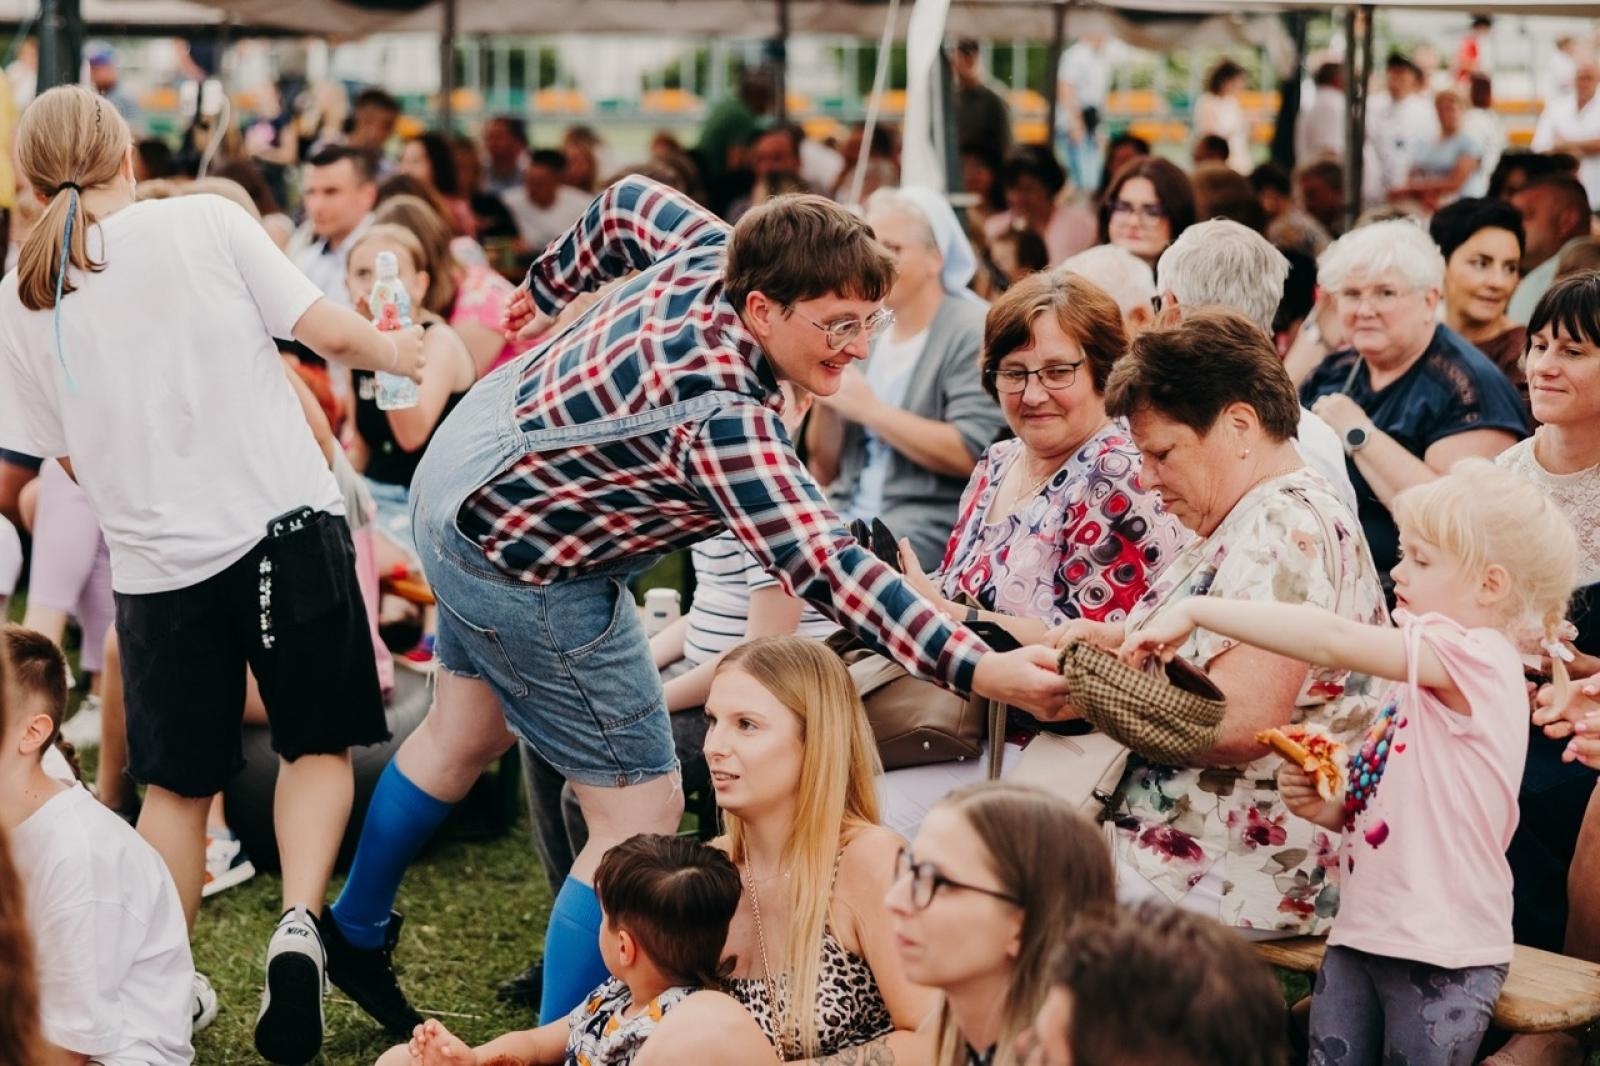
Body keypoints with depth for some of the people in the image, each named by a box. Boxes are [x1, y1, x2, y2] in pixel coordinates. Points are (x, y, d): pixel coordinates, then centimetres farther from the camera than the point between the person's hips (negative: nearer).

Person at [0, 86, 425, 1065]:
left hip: (157, 563, 2)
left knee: (177, 784, 16)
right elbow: (330, 334, -4)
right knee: (319, 740, 16)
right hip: (287, 521, -2)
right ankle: (300, 925, -6)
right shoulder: (208, 222, -4)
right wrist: (398, 353, 16)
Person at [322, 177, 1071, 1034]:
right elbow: (820, 565, -43)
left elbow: (627, 204, 8)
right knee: (641, 813, -6)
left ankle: (355, 932, 50)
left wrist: (547, 290, 24)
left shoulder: (713, 249, -13)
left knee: (466, 733, 30)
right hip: (516, 561, -10)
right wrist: (976, 669, -48)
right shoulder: (718, 416, -36)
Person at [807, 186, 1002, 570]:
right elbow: (825, 471, 17)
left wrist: (870, 409, -13)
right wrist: (826, 399, -1)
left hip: (929, 522, -6)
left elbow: (972, 455, -17)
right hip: (849, 514, 6)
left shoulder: (973, 332, -4)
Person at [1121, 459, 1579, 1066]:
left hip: (1440, 954, -8)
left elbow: (1333, 640, -27)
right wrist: (1329, 807, 3)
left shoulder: (1476, 658, -15)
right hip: (1360, 936, 8)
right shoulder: (1421, 675, 16)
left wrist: (1196, 611, -24)